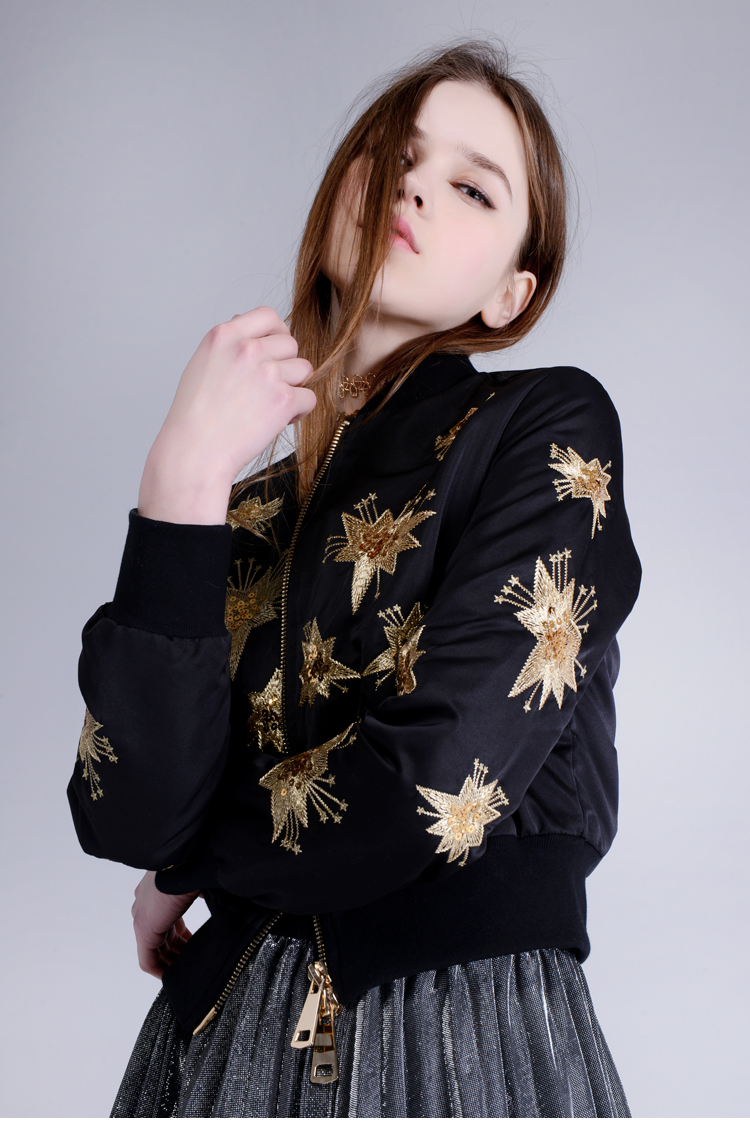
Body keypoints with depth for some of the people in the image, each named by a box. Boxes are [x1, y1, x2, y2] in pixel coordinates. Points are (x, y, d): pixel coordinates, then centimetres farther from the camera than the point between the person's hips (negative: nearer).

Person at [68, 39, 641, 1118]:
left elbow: (431, 785, -19)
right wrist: (186, 478, -14)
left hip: (468, 1030, -4)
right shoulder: (250, 505, 5)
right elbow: (129, 815, -9)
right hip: (230, 1021, 4)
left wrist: (194, 870, -2)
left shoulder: (550, 430, -8)